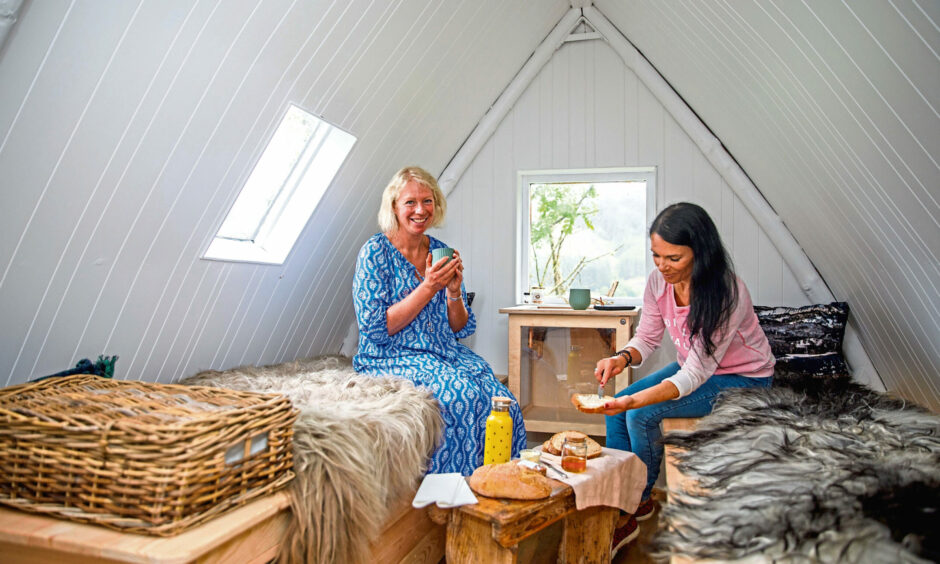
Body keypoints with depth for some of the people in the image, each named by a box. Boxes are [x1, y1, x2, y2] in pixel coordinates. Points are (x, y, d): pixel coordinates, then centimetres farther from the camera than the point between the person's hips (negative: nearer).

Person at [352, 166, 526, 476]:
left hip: (447, 355, 5)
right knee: (461, 393, -31)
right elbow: (375, 329, -12)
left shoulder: (443, 252, 11)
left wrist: (454, 291, -8)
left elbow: (460, 329, 12)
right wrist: (428, 288, -16)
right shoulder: (376, 251, -4)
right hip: (392, 359, -5)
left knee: (502, 402, -22)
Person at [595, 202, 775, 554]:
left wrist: (636, 401, -46)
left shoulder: (728, 294, -32)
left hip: (742, 380, -7)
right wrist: (622, 358, -25)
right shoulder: (658, 281, -13)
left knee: (642, 415, -22)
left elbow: (697, 373, -33)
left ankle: (634, 509, 0)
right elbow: (647, 338, -1)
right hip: (694, 368, 7)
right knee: (616, 409, -9)